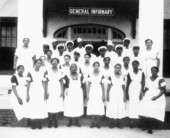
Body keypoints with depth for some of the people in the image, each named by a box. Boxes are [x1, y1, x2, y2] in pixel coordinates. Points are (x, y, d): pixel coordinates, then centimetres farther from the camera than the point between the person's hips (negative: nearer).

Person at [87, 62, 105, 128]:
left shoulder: (101, 74, 2)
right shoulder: (90, 74, 5)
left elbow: (102, 85, 4)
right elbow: (89, 85, 8)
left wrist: (103, 95, 0)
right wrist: (87, 94, 4)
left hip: (99, 91, -1)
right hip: (92, 91, 1)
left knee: (99, 107, -3)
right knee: (92, 107, -1)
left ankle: (98, 122, 6)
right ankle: (93, 122, 7)